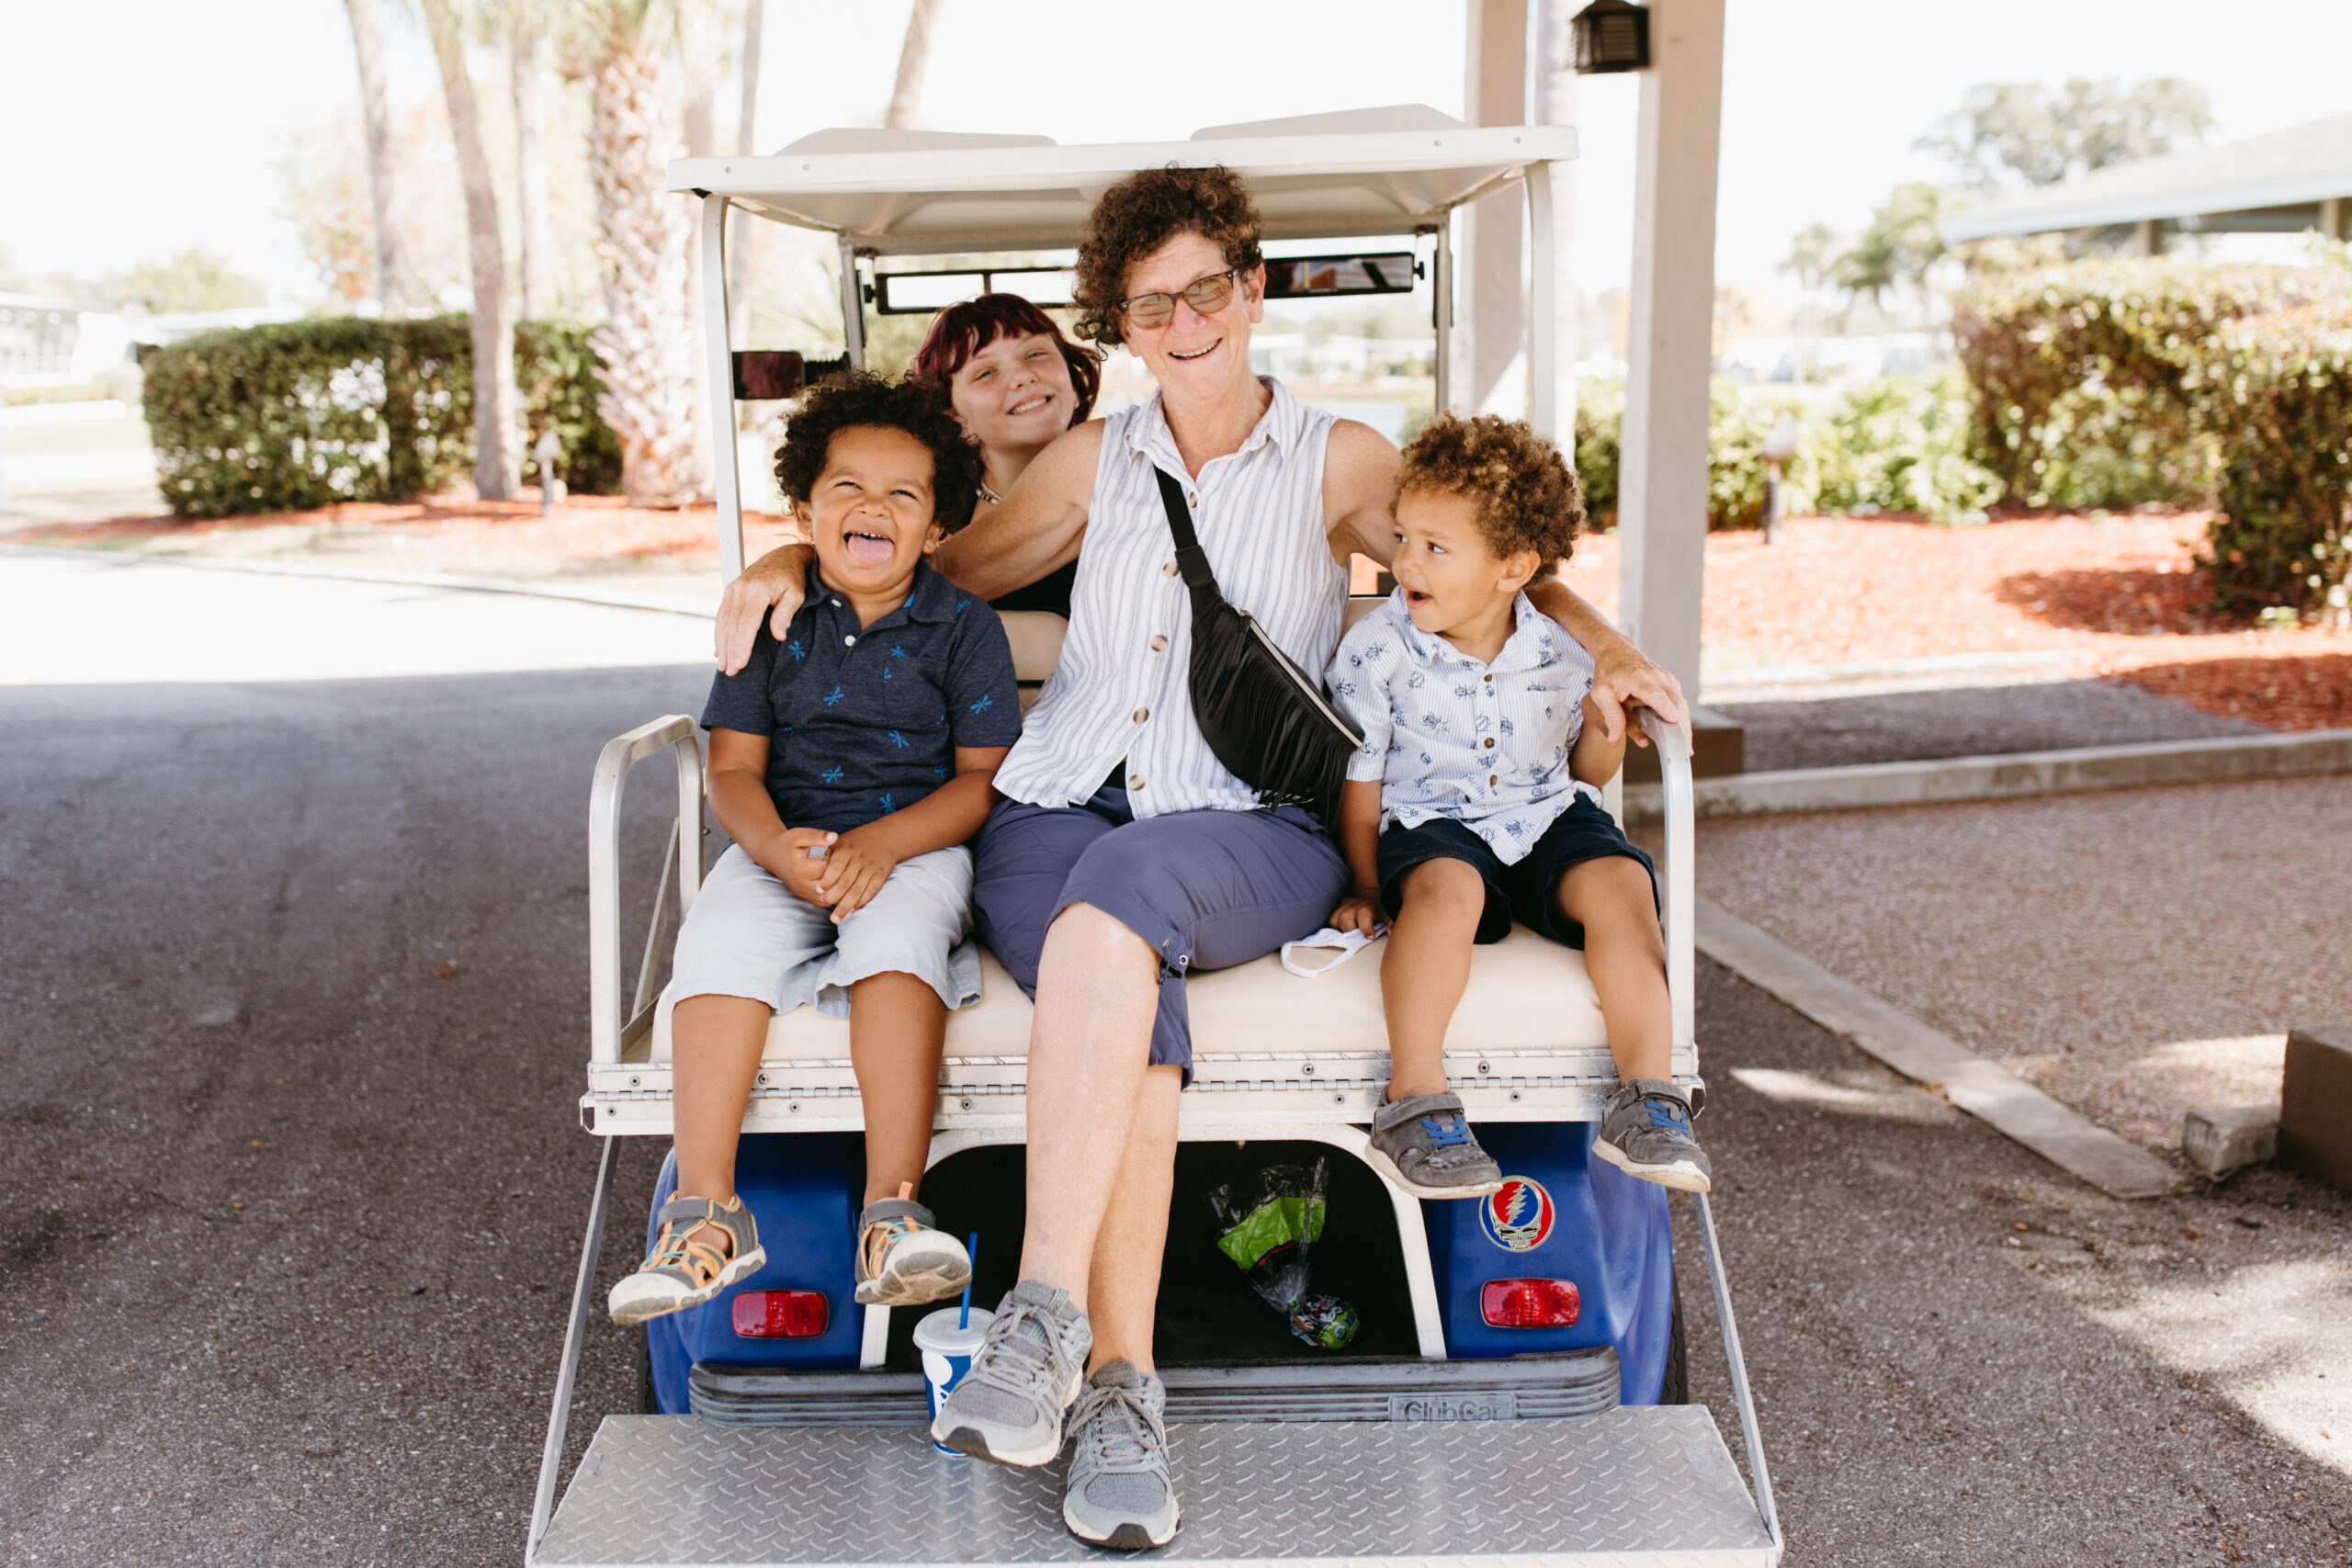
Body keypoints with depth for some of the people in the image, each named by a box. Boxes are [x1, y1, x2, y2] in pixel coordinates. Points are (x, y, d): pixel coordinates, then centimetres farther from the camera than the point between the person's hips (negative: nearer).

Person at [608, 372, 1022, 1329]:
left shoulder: (964, 629, 2)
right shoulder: (774, 622, 8)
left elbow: (983, 777, -3)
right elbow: (733, 767, 5)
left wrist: (882, 842, -20)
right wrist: (774, 844, -18)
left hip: (918, 846, -2)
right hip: (786, 850, 2)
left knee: (898, 934, -34)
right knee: (720, 935, -28)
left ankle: (892, 1212, -37)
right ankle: (706, 1210, -25)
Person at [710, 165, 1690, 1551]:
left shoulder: (1338, 460, 13)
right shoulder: (1096, 460, 21)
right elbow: (948, 567, 30)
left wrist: (1605, 645, 3)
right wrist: (797, 560, 14)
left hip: (1250, 830, -2)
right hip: (1055, 813, 2)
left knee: (1120, 885, -37)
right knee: (1133, 991, -32)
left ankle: (1046, 1314, -38)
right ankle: (1120, 1384, -33)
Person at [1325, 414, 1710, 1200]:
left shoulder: (1562, 653, -1)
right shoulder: (1375, 649, -6)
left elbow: (1586, 772, 13)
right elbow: (1359, 781, 1)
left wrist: (1607, 724, -7)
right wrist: (1366, 889, 2)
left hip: (1546, 818, 3)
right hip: (1431, 823, -2)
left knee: (1618, 881, -27)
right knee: (1446, 887, -36)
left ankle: (1647, 1095, -23)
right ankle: (1414, 1101, -33)